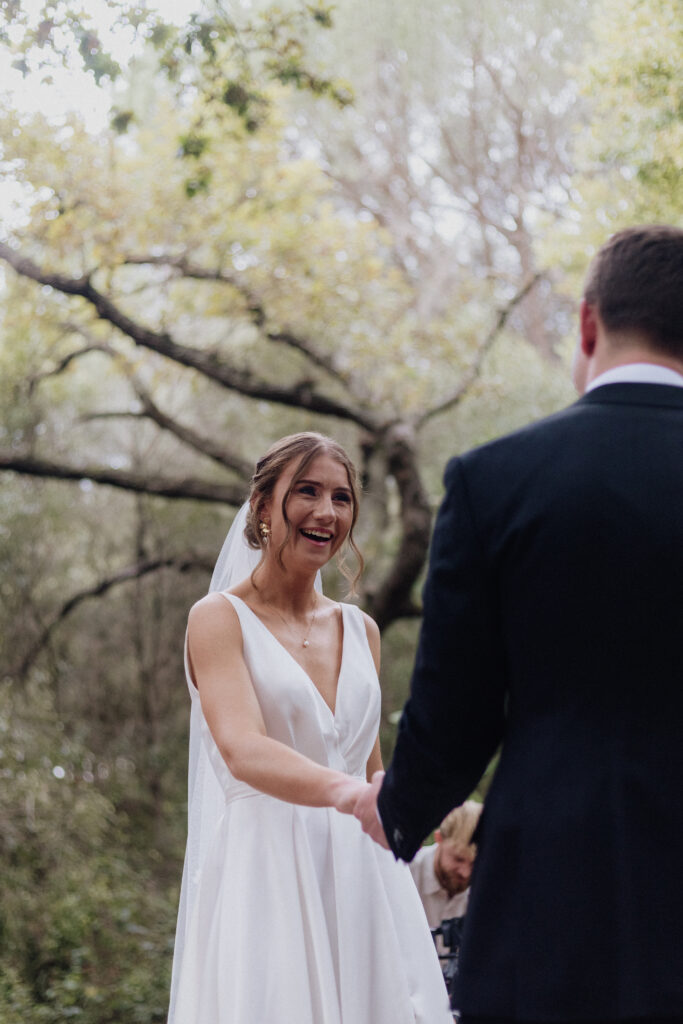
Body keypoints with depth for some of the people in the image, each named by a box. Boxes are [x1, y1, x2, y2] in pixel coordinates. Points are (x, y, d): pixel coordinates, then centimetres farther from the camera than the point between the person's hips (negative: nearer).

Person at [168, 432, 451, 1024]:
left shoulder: (360, 630, 15)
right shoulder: (220, 618, -2)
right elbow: (242, 751, -18)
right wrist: (346, 793, -35)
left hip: (362, 876, 5)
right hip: (265, 879, -5)